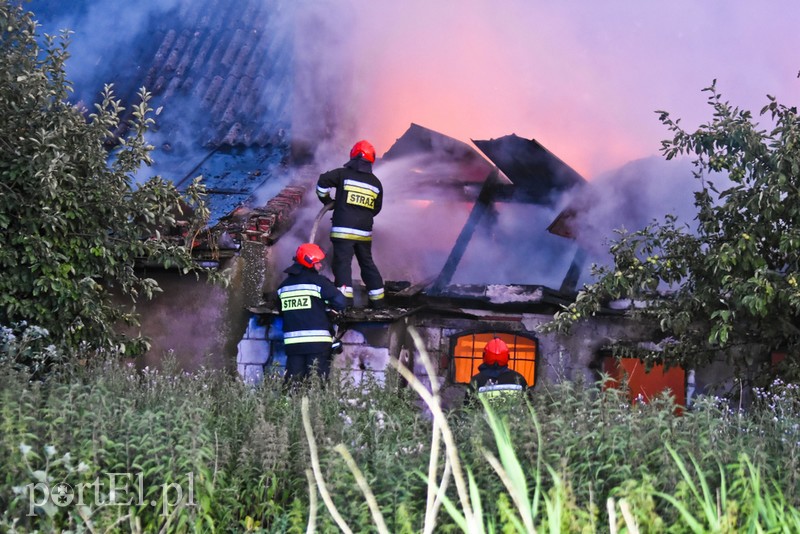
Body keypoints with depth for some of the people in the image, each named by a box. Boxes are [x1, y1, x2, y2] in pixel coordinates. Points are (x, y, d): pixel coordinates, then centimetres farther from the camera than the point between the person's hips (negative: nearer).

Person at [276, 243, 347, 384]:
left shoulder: (284, 285, 12)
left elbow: (281, 311, 17)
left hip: (292, 341, 5)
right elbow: (340, 302, -13)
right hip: (317, 340, -5)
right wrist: (328, 307, 7)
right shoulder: (318, 281, -7)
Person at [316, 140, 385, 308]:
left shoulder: (343, 174, -3)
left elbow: (322, 181, -9)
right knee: (367, 263, 17)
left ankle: (345, 300, -16)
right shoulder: (376, 183, 10)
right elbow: (376, 209, 15)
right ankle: (378, 301, 21)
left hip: (343, 230, -5)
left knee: (342, 263, -5)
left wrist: (326, 200, 8)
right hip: (365, 232, 5)